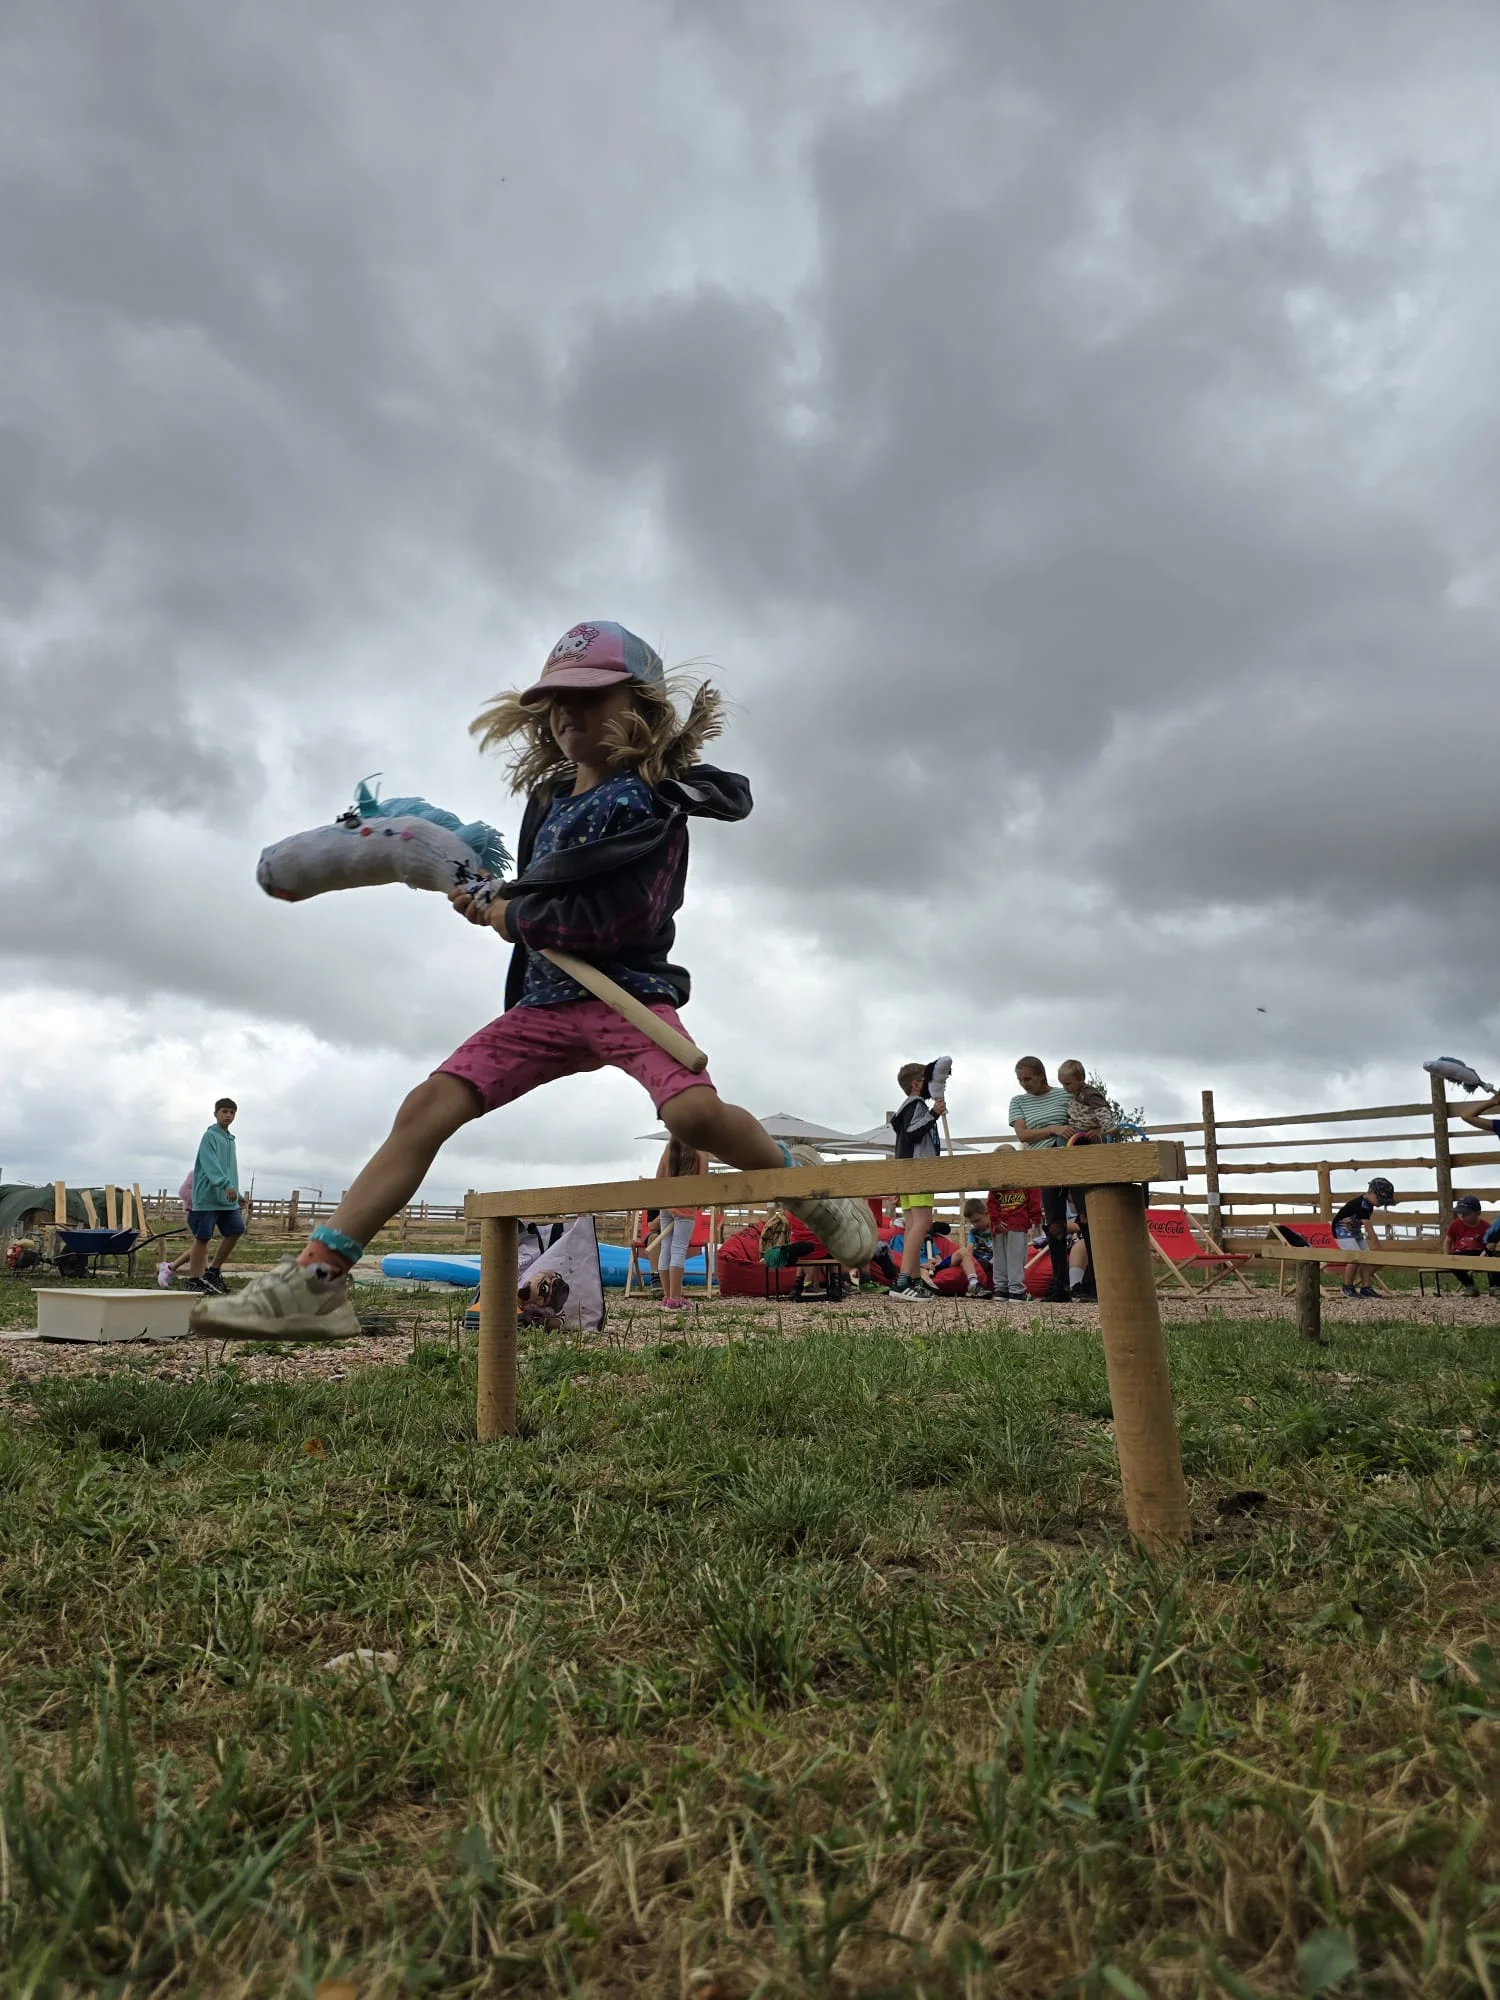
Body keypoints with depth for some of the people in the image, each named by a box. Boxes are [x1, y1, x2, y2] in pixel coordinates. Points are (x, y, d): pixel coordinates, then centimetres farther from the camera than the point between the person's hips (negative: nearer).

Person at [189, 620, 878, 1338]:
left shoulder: (649, 799, -8)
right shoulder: (547, 799, 15)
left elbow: (625, 917, -19)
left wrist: (514, 917, -8)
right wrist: (492, 899, 9)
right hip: (546, 1002, 7)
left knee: (694, 1111, -32)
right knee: (428, 1105, -7)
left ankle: (799, 1176, -2)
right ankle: (316, 1280, -4)